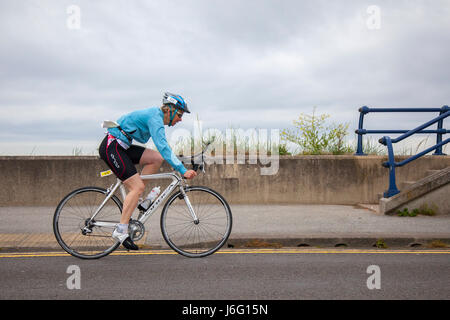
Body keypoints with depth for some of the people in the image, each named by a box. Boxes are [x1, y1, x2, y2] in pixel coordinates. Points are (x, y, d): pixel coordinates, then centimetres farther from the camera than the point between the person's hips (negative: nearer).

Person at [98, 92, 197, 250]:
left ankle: (134, 198, 5)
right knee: (137, 187, -13)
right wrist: (183, 170, -31)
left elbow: (163, 147, 24)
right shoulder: (155, 118, -17)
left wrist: (178, 164, 23)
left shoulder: (156, 116, 12)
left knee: (156, 158, -1)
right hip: (111, 147, -9)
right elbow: (163, 147, -28)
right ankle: (121, 230, -11)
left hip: (121, 147, 9)